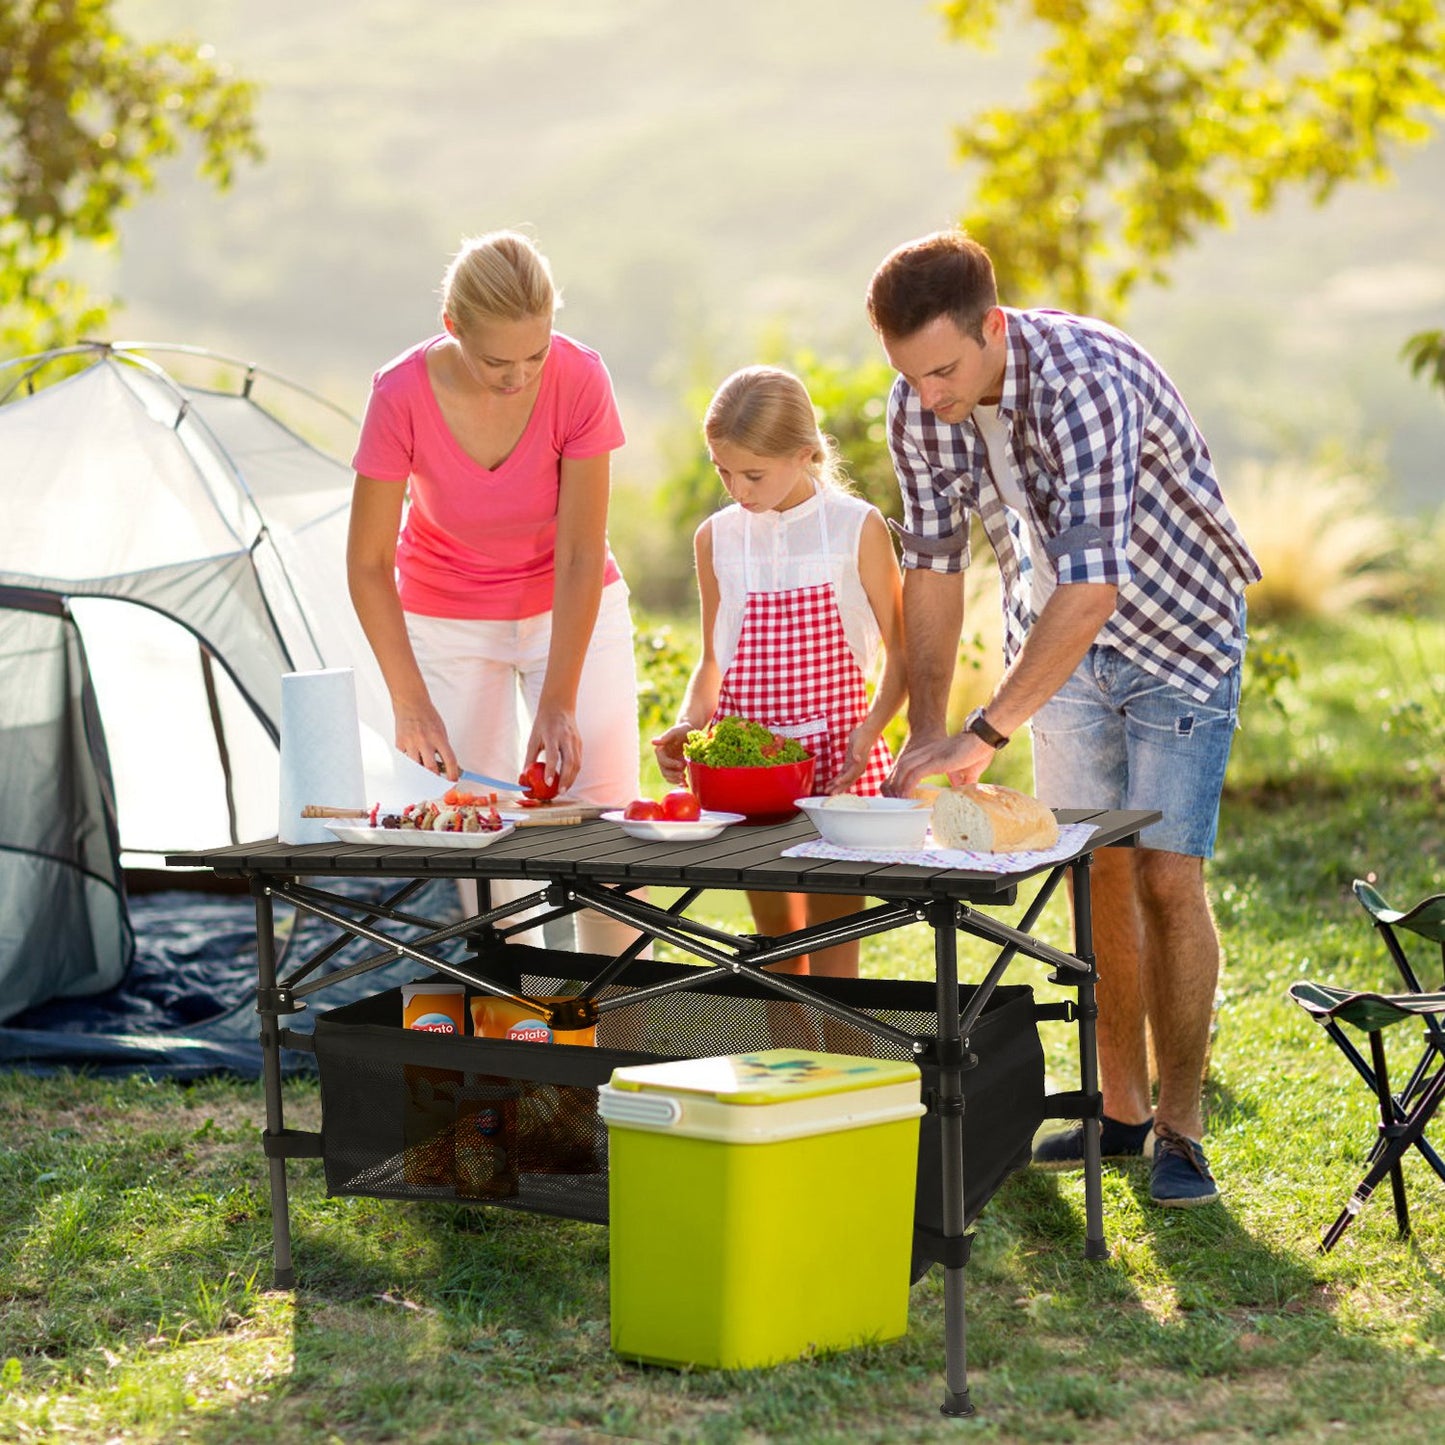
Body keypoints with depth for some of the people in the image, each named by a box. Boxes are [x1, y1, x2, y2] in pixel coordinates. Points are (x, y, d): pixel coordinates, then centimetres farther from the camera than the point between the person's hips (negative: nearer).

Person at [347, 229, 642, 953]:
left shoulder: (580, 380, -26)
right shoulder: (402, 397, -26)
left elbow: (581, 558, -20)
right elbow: (368, 564, -17)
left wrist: (557, 704, -23)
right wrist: (411, 703, -20)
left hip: (571, 611, 0)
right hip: (449, 621, 0)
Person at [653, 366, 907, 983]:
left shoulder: (857, 528, -4)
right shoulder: (717, 538, 6)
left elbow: (900, 656, -1)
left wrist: (869, 729, -17)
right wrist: (688, 723, -2)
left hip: (834, 750, -3)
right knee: (775, 932, 10)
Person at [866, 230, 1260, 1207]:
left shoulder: (1088, 382, -35)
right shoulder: (919, 408, -13)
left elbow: (1092, 587, -42)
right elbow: (934, 565, -4)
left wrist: (983, 736, -43)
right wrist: (925, 731, -11)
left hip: (1177, 633, -5)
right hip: (1060, 645, 6)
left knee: (1166, 875, -10)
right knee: (1095, 872, 6)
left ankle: (1180, 1126, 2)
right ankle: (1120, 1108, 17)